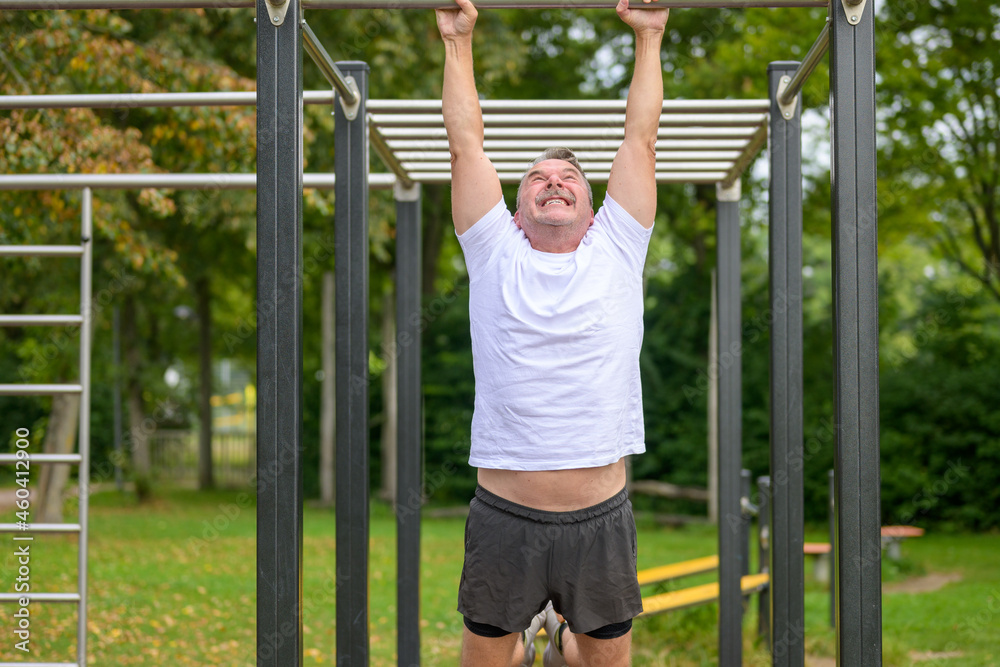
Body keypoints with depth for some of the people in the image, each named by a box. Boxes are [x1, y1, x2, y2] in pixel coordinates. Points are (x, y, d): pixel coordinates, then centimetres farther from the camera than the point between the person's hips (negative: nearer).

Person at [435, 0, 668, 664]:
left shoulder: (616, 253, 7)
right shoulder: (496, 257, 5)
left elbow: (641, 137, 10)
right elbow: (466, 143, 9)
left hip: (601, 519, 1)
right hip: (504, 517, -1)